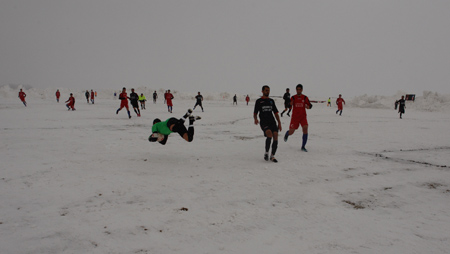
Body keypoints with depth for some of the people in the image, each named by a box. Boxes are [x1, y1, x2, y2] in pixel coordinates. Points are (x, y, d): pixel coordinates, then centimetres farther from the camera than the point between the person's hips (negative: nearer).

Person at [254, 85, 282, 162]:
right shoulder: (258, 101, 8)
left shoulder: (271, 101, 20)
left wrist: (279, 123, 11)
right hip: (264, 122, -4)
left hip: (272, 122, 4)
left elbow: (276, 113, 20)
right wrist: (255, 119, -15)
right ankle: (266, 152, -8)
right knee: (269, 135, -28)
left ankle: (272, 156, 0)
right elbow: (255, 113, 7)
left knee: (276, 137, -13)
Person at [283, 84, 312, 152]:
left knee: (305, 129, -21)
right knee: (291, 132, 2)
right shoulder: (293, 97, -1)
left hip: (303, 117, 1)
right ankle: (287, 134, 44)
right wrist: (291, 103, -32)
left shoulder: (305, 97, 2)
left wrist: (308, 106, -18)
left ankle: (303, 147, -11)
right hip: (295, 117, 0)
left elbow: (310, 105, 6)